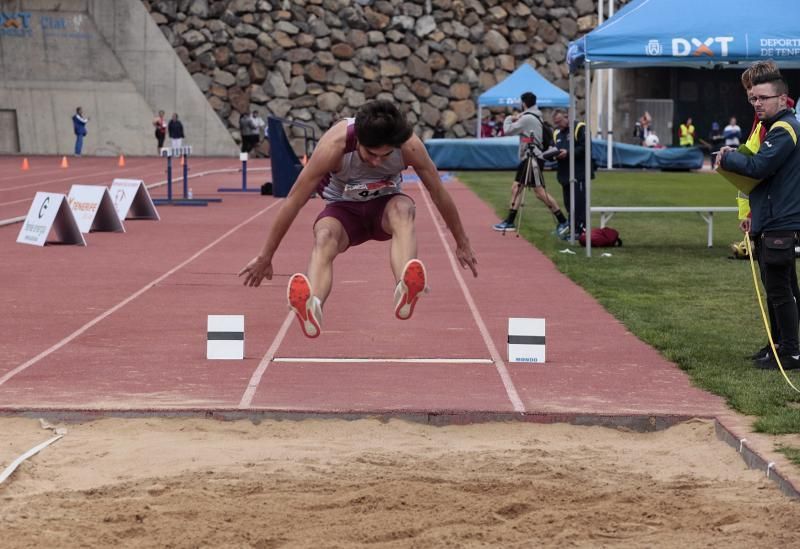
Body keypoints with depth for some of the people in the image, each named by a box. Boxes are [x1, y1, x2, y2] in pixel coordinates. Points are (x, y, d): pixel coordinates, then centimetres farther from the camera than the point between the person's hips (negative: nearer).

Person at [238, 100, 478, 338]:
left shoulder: (409, 146, -25)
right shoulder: (334, 145, -30)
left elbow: (439, 194, -9)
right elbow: (294, 200, -22)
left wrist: (462, 243, 2)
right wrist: (265, 256, -17)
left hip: (385, 204, 1)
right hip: (343, 209, -1)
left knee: (402, 208, -36)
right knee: (324, 236, -36)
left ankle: (405, 292, -61)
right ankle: (312, 306, -65)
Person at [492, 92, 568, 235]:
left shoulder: (527, 118, -14)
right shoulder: (534, 117, 17)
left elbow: (508, 130, -10)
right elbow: (518, 129, 21)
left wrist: (509, 119, 8)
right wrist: (516, 118, 5)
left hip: (533, 158, -11)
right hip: (527, 158, 11)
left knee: (540, 192, -12)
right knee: (516, 188, 11)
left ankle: (562, 222, -11)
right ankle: (509, 222, 13)